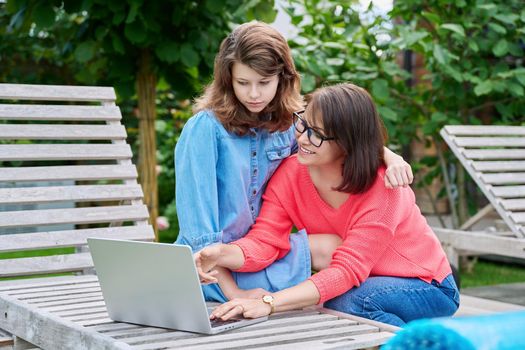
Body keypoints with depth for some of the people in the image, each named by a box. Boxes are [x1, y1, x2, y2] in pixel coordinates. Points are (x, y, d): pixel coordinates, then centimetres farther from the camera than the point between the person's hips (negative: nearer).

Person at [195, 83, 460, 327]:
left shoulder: (381, 187, -26)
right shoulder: (290, 173, -11)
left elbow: (348, 269, -33)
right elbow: (264, 241, -17)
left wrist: (268, 303, -44)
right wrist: (221, 254, -40)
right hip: (363, 285, 5)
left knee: (346, 301, -33)